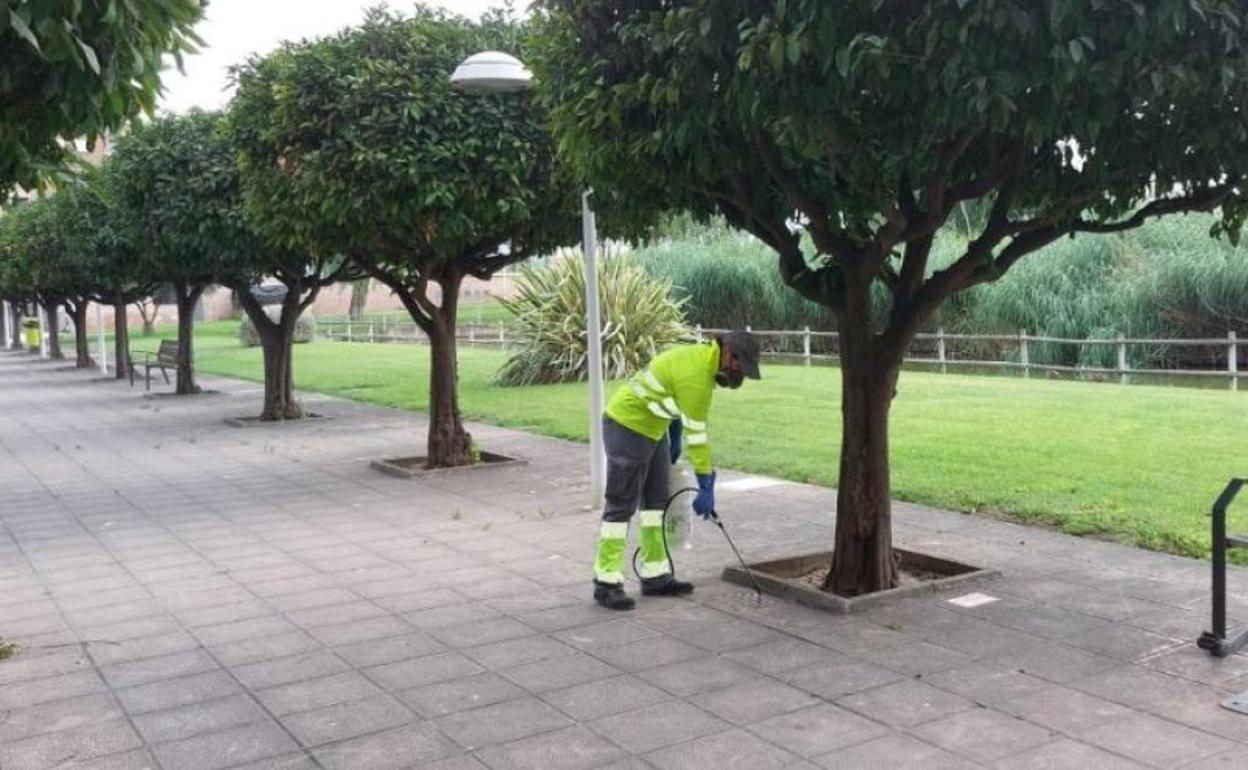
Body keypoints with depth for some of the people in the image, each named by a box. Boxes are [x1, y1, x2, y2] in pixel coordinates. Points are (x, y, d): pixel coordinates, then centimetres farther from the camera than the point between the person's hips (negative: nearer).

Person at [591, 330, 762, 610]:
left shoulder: (704, 356, 4)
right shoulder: (696, 373, -26)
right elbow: (697, 433, -25)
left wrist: (674, 442, 21)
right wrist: (706, 488, -20)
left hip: (651, 428, 10)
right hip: (627, 426, -10)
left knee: (656, 500, 10)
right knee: (621, 506, -6)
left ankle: (656, 576, 15)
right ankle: (606, 582, 0)